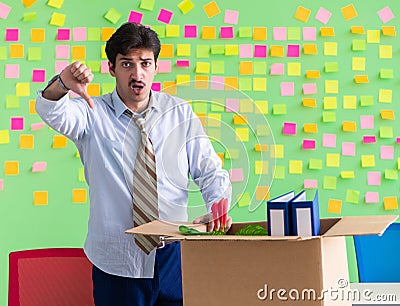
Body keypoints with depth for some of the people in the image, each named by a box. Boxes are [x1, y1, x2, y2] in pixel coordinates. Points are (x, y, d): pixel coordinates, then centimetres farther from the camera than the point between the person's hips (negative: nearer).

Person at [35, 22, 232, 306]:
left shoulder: (180, 113, 4)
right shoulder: (94, 114, -2)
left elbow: (210, 171, 3)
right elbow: (52, 112, -22)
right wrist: (63, 84, -45)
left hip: (175, 258, 2)